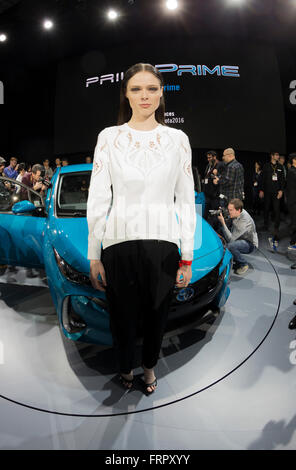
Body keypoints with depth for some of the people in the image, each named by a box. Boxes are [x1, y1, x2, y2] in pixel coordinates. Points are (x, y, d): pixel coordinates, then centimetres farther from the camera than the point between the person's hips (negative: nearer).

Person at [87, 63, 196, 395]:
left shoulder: (178, 139, 4)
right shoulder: (109, 137, 1)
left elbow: (186, 201, 3)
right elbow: (97, 201, 0)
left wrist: (187, 256, 0)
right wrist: (94, 257, -2)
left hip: (164, 245, 1)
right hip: (119, 244, 0)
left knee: (156, 316, 16)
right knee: (123, 317, 15)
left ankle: (149, 366, 48)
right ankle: (125, 367, 47)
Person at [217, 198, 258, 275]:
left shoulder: (244, 221, -35)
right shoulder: (237, 213, -10)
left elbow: (230, 239, -34)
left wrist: (223, 223, -37)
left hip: (250, 244, -8)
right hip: (240, 239, 8)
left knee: (230, 246, -35)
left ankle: (244, 265, -9)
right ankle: (235, 260, 8)